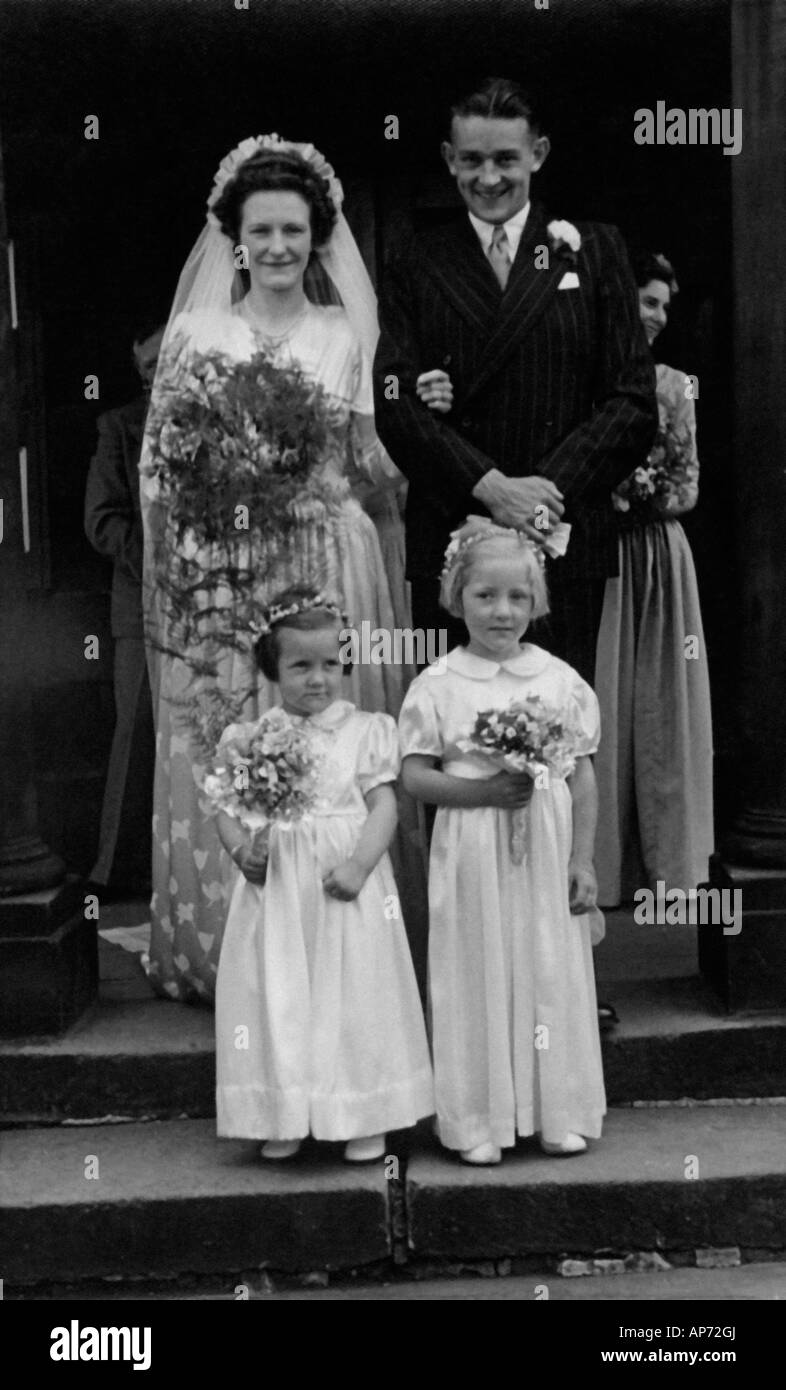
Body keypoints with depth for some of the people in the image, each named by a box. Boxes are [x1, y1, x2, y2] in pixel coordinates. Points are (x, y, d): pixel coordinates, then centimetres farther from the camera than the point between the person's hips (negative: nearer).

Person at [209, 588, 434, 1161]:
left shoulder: (366, 730, 0)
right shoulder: (250, 738, 5)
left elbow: (384, 805, -5)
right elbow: (228, 807, 6)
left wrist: (360, 863, -18)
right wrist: (240, 847, -13)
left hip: (347, 884, -1)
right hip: (275, 888, 2)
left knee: (355, 996, 4)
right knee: (278, 999, 6)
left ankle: (364, 1118, 18)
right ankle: (284, 1118, 20)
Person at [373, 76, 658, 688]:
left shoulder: (594, 251, 10)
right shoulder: (416, 265, 10)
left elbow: (634, 401, 2)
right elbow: (394, 401, -1)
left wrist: (549, 489, -11)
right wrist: (491, 486, -15)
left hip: (565, 539, 0)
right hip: (448, 540, 0)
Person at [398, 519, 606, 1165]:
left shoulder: (561, 680, 2)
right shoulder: (437, 686, -3)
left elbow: (583, 779, 4)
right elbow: (415, 775, -3)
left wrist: (583, 860, 0)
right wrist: (481, 790, -18)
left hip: (547, 852, 2)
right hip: (472, 857, -1)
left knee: (553, 975, 9)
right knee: (479, 979, 4)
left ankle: (561, 1114, 24)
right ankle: (480, 1122, 17)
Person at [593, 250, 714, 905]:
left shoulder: (674, 384, 8)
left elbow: (688, 486, 7)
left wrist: (635, 498, -10)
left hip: (658, 555, 3)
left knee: (662, 701, 6)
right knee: (599, 703, 0)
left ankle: (664, 856, 18)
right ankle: (600, 860, 10)